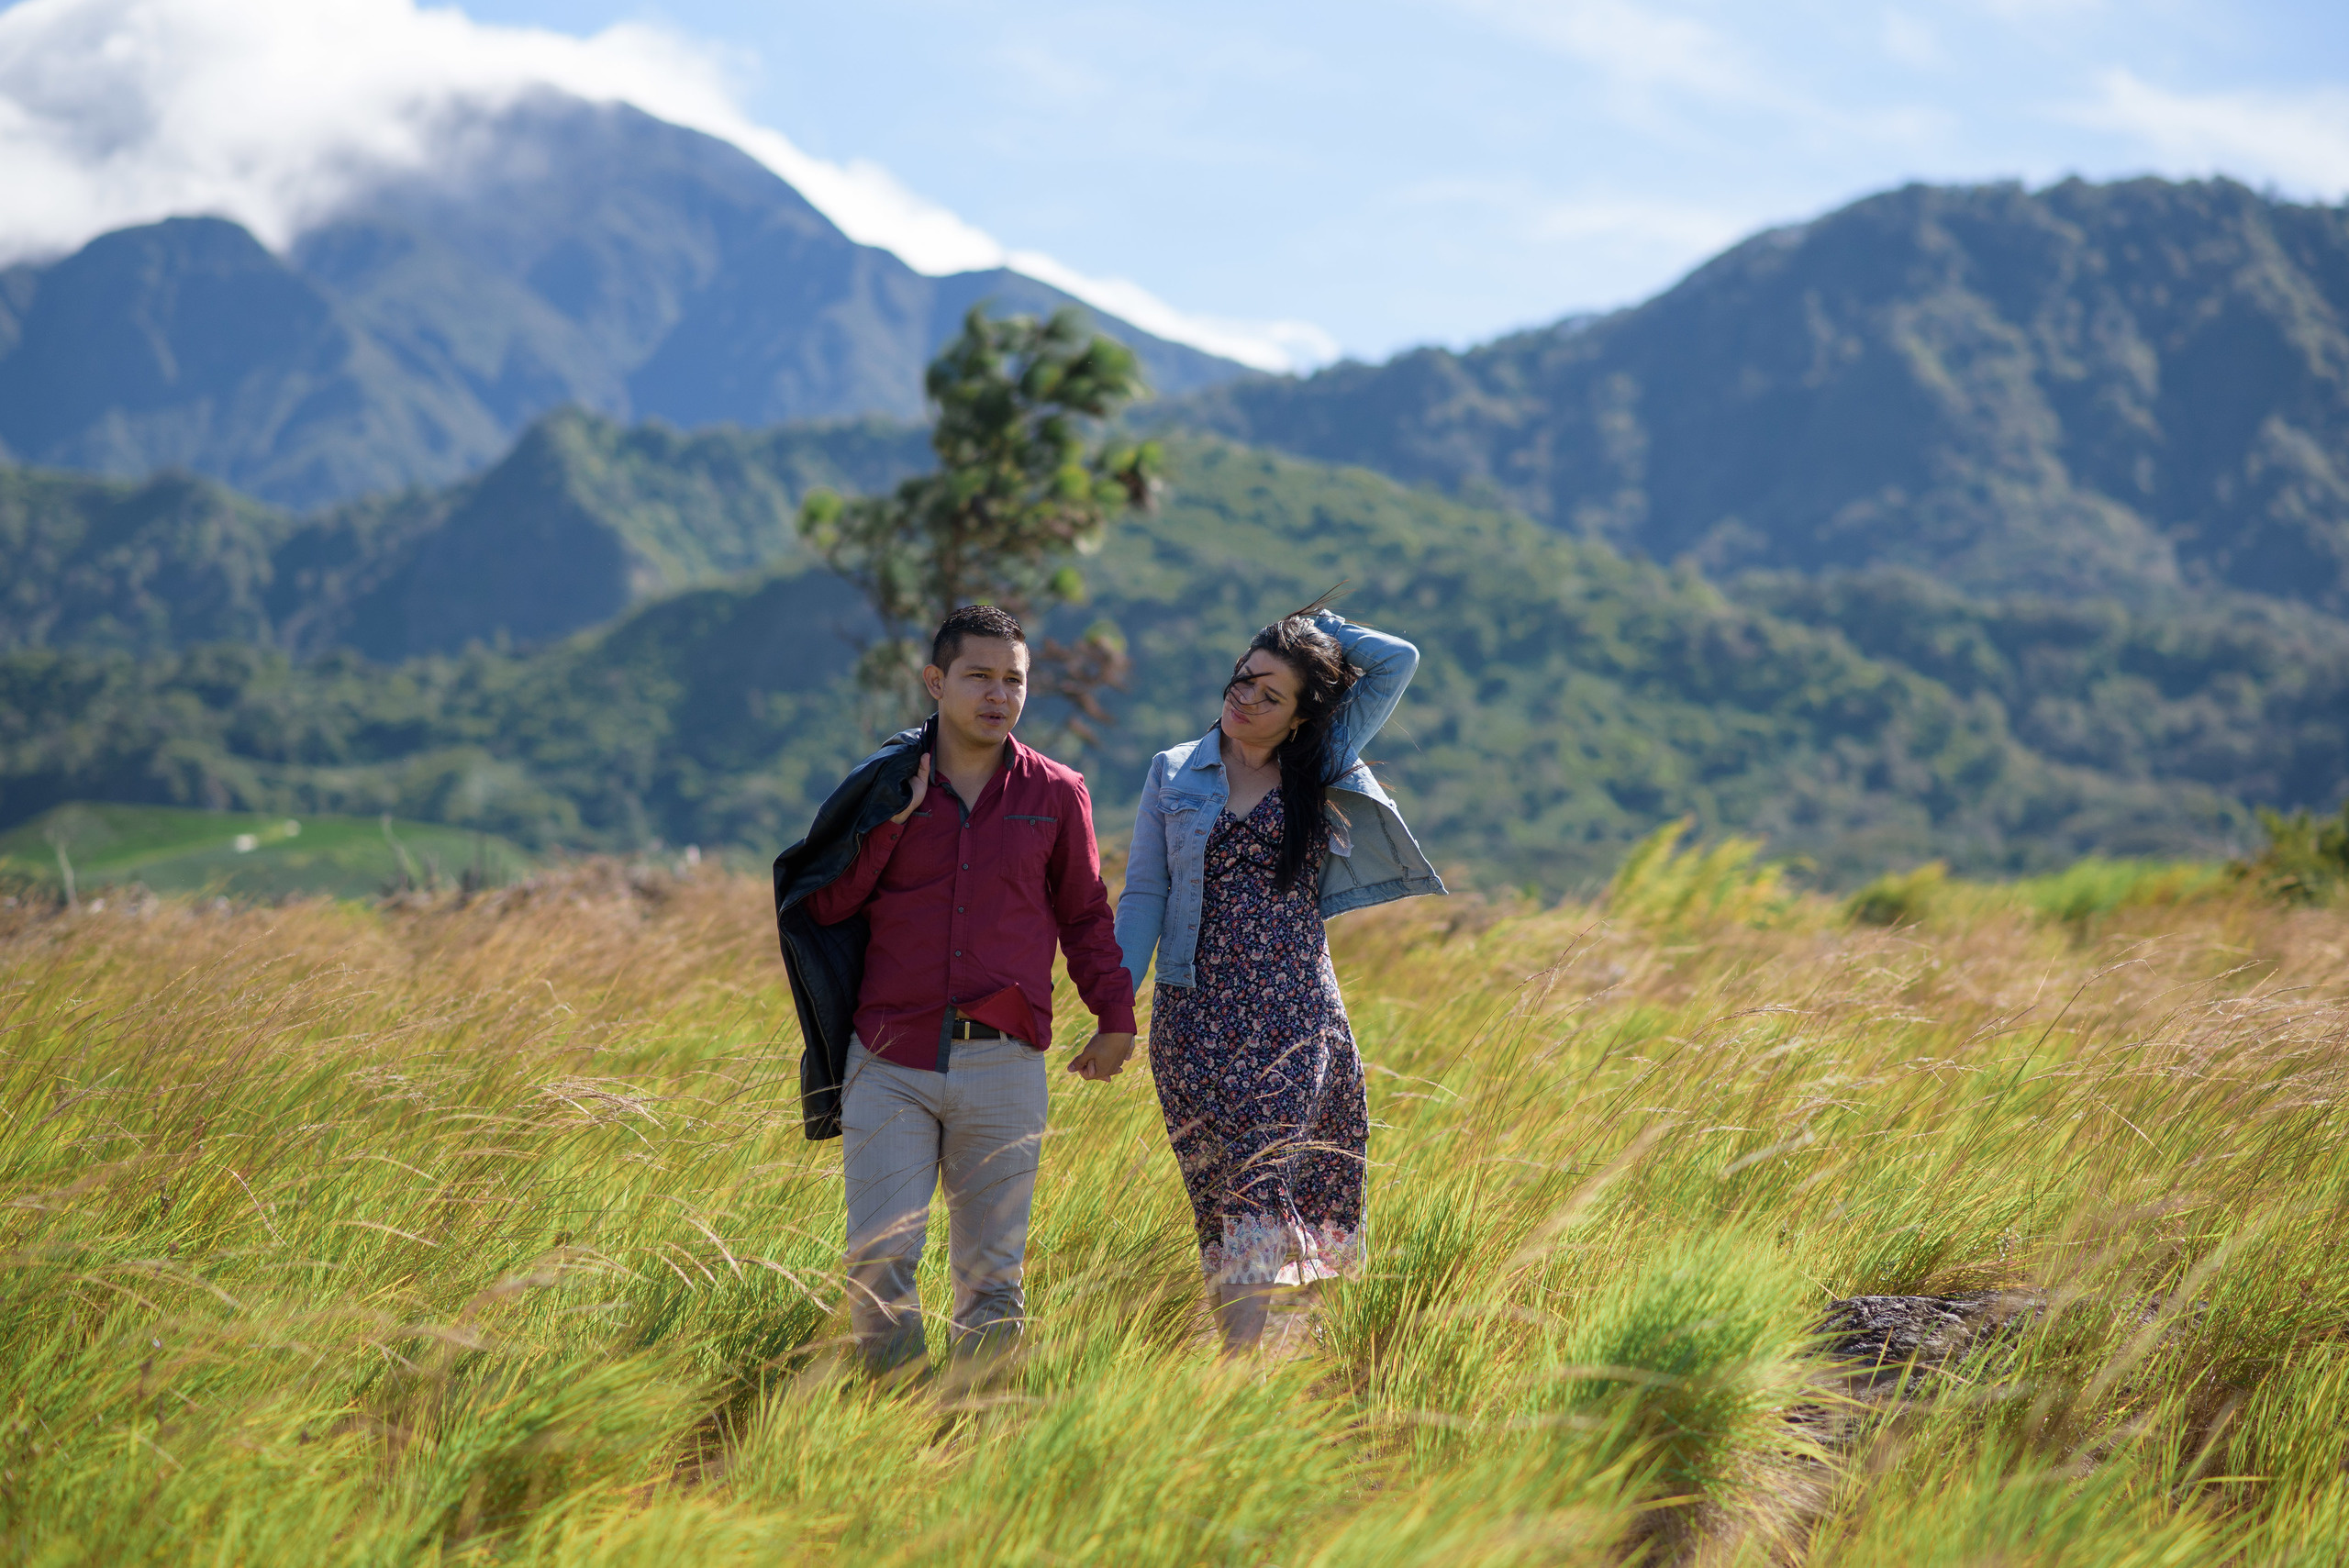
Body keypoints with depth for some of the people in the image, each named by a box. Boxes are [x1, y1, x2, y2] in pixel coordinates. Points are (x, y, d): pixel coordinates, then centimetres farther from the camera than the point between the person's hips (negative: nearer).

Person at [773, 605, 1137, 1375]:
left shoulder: (1055, 794, 7)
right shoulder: (886, 786, 6)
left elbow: (1086, 915, 16)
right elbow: (823, 906, 4)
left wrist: (1115, 1017, 11)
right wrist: (891, 823, -6)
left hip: (1004, 1065, 0)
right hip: (891, 1060, 0)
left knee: (992, 1275, 4)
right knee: (878, 1261, -9)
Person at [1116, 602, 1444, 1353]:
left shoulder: (1324, 769, 8)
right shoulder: (1173, 774, 9)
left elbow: (1397, 661, 5)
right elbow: (1144, 894, 8)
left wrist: (1318, 627, 11)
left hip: (1295, 1013, -1)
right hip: (1197, 1010, 1)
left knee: (1263, 1178, -14)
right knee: (1220, 1186, -4)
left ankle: (1242, 1358, -17)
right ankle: (1235, 1360, 1)